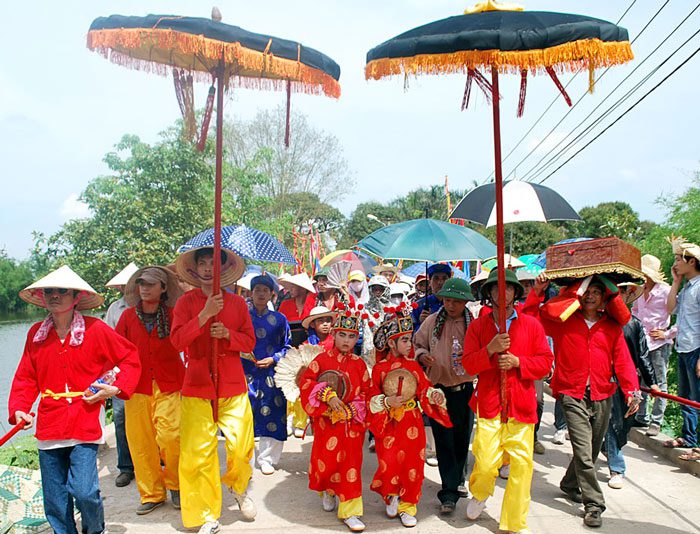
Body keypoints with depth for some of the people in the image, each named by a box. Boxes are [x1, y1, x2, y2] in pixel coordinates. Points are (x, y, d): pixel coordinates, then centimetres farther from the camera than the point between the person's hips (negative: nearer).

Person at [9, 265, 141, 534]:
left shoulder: (95, 329, -5)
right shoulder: (35, 333, 5)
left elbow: (130, 358, 3)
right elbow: (25, 377, 11)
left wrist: (116, 388, -8)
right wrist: (19, 409, -3)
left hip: (85, 425, -4)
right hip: (49, 427, 4)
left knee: (83, 491, -9)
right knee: (54, 500, 10)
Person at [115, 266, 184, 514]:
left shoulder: (173, 315, -1)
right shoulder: (128, 316, 4)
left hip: (169, 386, -2)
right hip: (137, 387, 2)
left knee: (171, 437, -9)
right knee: (141, 442, 4)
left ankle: (175, 485, 18)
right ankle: (151, 494, 22)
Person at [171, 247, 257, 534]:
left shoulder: (237, 302, 7)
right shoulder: (186, 302, 2)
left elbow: (250, 342, 8)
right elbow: (177, 340, -10)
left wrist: (228, 334, -11)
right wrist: (205, 315, -21)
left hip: (233, 386, 1)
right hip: (197, 386, -1)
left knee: (242, 448, -1)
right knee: (198, 454, -1)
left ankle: (238, 488, 33)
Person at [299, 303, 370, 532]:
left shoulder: (359, 364, 3)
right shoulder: (322, 359, -4)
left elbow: (366, 392, 4)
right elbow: (306, 382, -9)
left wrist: (353, 409, -10)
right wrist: (327, 396, -19)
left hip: (352, 423, 1)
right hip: (326, 421, -1)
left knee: (351, 465, 3)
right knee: (326, 461, 5)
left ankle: (350, 511, 11)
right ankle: (328, 490, 39)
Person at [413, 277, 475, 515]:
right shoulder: (432, 322, -1)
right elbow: (417, 345, 9)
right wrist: (422, 355, -12)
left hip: (465, 389, 1)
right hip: (439, 389, -1)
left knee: (461, 439, 16)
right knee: (444, 440, -2)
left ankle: (457, 480, 39)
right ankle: (449, 493, 4)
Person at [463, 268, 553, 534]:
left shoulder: (532, 325, 6)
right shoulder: (477, 326, 6)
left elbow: (546, 361, 4)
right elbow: (468, 364, -1)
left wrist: (517, 361, -11)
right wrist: (491, 349, -17)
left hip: (522, 405, 1)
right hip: (489, 403, -1)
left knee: (522, 465, 1)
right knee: (485, 464, -7)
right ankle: (479, 494, 29)